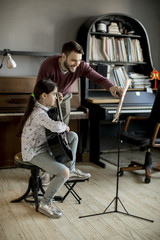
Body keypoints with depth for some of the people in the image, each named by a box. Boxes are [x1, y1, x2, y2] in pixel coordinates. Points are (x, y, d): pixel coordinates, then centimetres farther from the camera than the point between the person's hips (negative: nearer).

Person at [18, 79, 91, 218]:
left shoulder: (41, 108, 6)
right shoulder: (38, 113, -25)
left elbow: (53, 117, 26)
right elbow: (55, 127, -40)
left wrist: (57, 104, 10)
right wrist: (65, 126, -17)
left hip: (43, 147, 10)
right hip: (34, 153, -10)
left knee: (73, 136, 8)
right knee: (63, 172, -26)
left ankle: (71, 170, 15)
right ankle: (45, 204, -9)